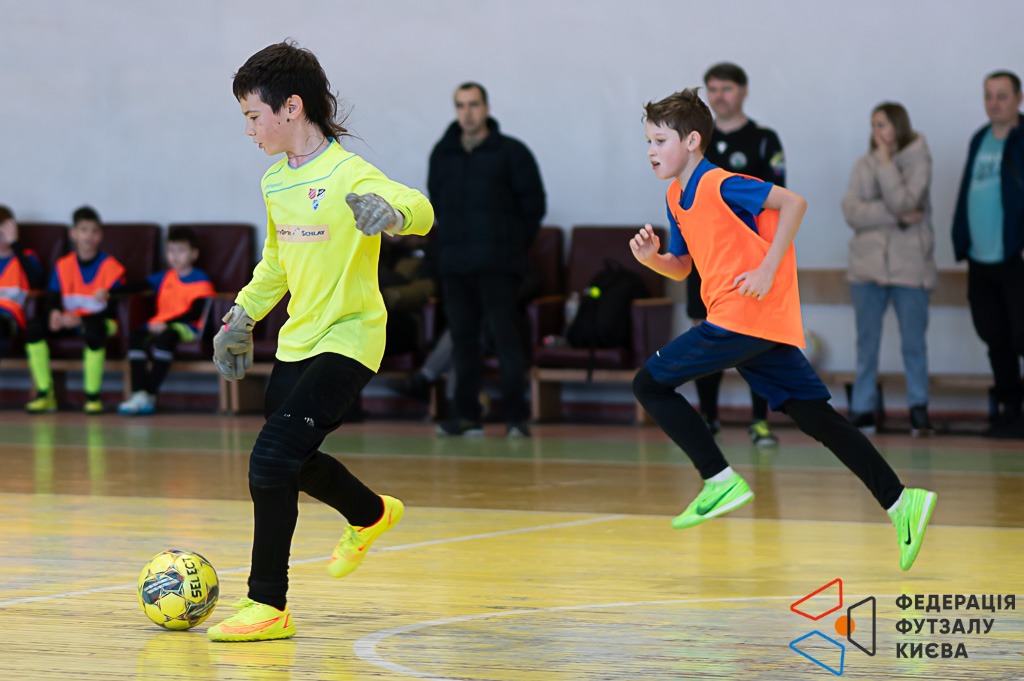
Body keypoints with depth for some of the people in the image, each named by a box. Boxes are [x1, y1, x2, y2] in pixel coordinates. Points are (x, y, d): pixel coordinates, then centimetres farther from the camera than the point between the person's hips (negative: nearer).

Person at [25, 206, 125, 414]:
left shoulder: (110, 266, -5)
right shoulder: (63, 266, 6)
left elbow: (113, 308, -11)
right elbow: (52, 297, 0)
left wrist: (80, 320, -24)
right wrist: (54, 313, -25)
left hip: (99, 319, -4)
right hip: (68, 319, 4)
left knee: (93, 332, -40)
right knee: (34, 327, -23)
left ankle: (93, 397, -25)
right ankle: (45, 395, -16)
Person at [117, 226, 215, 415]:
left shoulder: (200, 280, 1)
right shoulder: (164, 277, 18)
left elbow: (195, 313, -11)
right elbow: (139, 287, 6)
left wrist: (166, 324, -22)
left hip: (188, 328, -6)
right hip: (160, 325, 6)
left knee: (166, 336, -38)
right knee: (136, 336, -24)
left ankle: (150, 395, -37)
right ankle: (139, 393, -34)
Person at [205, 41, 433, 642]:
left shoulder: (346, 175, -17)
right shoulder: (276, 182, 9)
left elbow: (419, 209, -32)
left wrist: (392, 212, -52)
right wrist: (242, 316, 25)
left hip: (347, 339, -9)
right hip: (297, 341, 9)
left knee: (271, 461, -18)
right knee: (293, 463, 21)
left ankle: (269, 606, -9)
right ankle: (371, 515, 52)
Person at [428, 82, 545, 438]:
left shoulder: (511, 152, 0)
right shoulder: (442, 154, 12)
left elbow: (533, 204, 3)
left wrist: (513, 244, 3)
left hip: (498, 265, -4)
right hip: (454, 263, 4)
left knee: (506, 337, -8)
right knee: (463, 339, 5)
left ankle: (516, 417, -7)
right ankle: (466, 415, 11)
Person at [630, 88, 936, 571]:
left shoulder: (718, 184, -10)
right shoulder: (677, 197, 18)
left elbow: (793, 202, -16)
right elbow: (682, 267, 26)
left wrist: (768, 268, -19)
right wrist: (653, 258, 4)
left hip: (743, 315, -9)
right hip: (766, 329, 9)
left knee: (649, 384, -4)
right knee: (815, 416, 4)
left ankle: (721, 481, -6)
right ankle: (899, 502, -1)